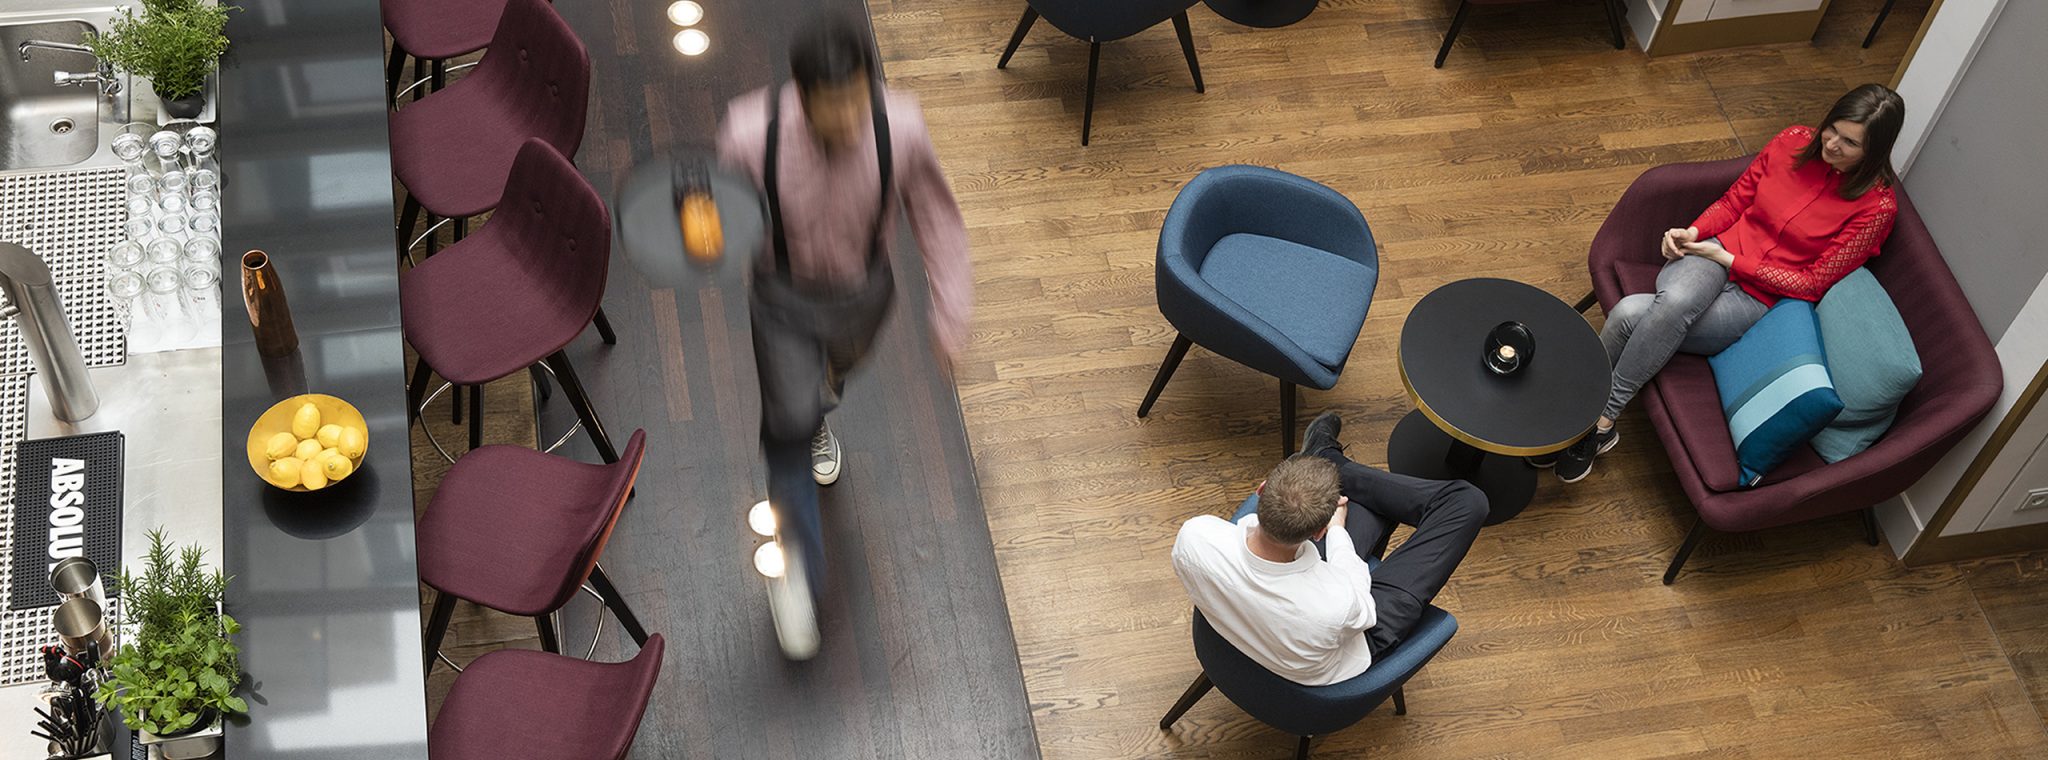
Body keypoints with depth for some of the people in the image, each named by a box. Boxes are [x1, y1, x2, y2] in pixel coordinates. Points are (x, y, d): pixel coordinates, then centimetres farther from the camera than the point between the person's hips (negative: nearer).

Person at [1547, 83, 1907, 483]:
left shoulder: (1877, 205, -10)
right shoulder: (1795, 142, 1)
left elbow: (1812, 282, -10)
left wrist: (1728, 259, -12)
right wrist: (1693, 232, -6)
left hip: (1759, 298, -3)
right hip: (1712, 258, 3)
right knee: (1675, 299, -37)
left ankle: (1599, 421, -15)